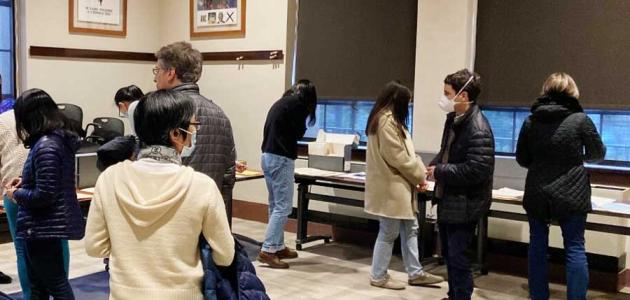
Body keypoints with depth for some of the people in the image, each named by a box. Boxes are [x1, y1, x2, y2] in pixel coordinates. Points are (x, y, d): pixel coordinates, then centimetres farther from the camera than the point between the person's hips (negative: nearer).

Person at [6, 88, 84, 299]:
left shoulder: (46, 146, -23)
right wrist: (25, 181, 10)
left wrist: (16, 194, -8)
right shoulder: (60, 138, 6)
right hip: (45, 225, 9)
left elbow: (43, 195, -24)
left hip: (43, 227, -9)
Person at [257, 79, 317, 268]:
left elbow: (270, 130, 16)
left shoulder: (281, 102, 19)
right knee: (283, 207, -6)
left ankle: (278, 247, 21)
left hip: (267, 156, 9)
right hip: (281, 159, -9)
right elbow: (298, 132, -3)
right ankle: (267, 250, -9)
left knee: (275, 206, 14)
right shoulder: (298, 103, -6)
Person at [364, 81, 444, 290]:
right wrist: (419, 175, -9)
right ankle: (379, 277, 13)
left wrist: (418, 173, 4)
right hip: (390, 187, -10)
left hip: (398, 186, 10)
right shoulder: (386, 121, -18)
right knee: (389, 233, 1)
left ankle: (415, 273, 23)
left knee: (410, 229, 14)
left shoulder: (390, 119, 15)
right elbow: (397, 157, -21)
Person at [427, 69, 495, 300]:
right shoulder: (453, 119, 7)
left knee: (457, 258, 0)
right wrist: (432, 166, 1)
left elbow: (477, 170, -27)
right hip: (447, 200, 9)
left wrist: (439, 171, -19)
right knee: (448, 255, 20)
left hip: (464, 205, -9)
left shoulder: (478, 130, -22)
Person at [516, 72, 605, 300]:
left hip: (537, 195, 3)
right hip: (572, 195, -2)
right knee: (575, 248, 5)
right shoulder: (580, 119, -8)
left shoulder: (531, 121, 0)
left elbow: (522, 159, 7)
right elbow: (598, 154, 5)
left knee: (537, 246, 11)